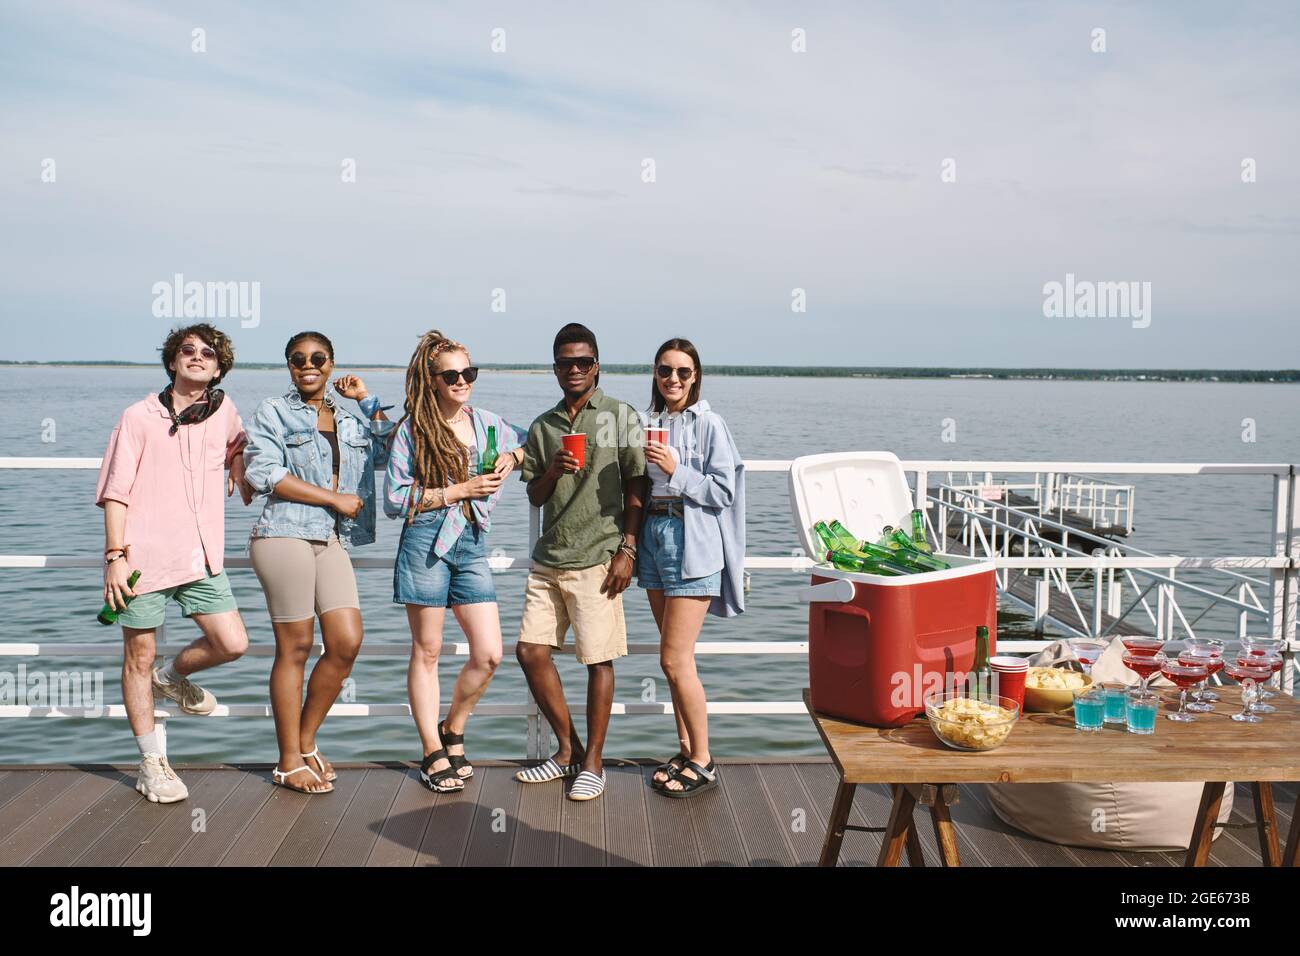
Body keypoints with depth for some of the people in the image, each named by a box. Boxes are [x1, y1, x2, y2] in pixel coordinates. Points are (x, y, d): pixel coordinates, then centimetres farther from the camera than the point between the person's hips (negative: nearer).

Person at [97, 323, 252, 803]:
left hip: (202, 557, 4)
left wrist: (245, 484, 15)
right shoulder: (139, 417, -1)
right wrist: (115, 555, -10)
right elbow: (115, 492, -4)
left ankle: (172, 677, 28)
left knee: (232, 644, -4)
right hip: (144, 557, -3)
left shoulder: (224, 411, 8)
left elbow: (237, 449, 31)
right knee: (140, 656, 4)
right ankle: (152, 764, 17)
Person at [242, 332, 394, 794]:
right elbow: (263, 472, -8)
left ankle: (306, 740, 18)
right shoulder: (273, 412, 4)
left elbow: (388, 454, 10)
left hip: (333, 540, 5)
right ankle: (289, 763, 9)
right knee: (295, 647, -2)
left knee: (347, 642, -2)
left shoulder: (349, 416, 19)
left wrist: (368, 401, 9)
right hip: (285, 534, -5)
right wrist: (333, 498, -9)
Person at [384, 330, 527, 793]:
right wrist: (459, 489, -11)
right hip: (427, 542, -4)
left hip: (473, 545, 4)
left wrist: (513, 457, 4)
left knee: (489, 654, -1)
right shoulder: (412, 429, -2)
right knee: (426, 652, 5)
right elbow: (395, 500, -6)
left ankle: (453, 732, 24)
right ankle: (433, 753, 17)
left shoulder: (487, 422, 10)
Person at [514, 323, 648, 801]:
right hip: (548, 559, 5)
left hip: (596, 559, -5)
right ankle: (568, 750, 20)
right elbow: (535, 497, 14)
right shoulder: (542, 426, 13)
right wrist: (551, 472, -8)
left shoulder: (620, 416, 1)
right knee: (530, 650, 4)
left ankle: (592, 763, 12)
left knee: (598, 660, -2)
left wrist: (627, 549, -9)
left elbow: (636, 487, -2)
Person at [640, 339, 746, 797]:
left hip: (692, 543, -7)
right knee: (674, 658, 12)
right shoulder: (652, 424, 12)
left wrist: (675, 470, -17)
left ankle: (703, 763, 5)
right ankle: (686, 751, 22)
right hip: (654, 537, 7)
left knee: (675, 660, -8)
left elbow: (723, 491, -10)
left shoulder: (709, 424, -6)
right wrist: (646, 463, 3)